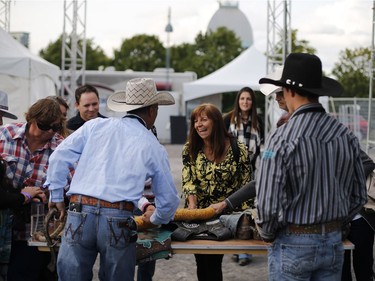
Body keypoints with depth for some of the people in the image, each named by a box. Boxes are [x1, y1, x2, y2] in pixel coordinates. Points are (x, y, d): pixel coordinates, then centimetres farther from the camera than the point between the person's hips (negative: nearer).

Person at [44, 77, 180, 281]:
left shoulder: (95, 125, 11)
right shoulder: (154, 148, 10)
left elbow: (59, 158, 9)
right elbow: (168, 200, 16)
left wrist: (56, 196, 21)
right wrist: (156, 220, 36)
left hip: (79, 215, 1)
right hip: (117, 220, -1)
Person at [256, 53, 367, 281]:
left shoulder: (283, 139, -18)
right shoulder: (347, 136, -2)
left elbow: (268, 202, -18)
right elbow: (359, 196, 6)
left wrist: (268, 234, 1)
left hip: (294, 244, -4)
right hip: (334, 243, 5)